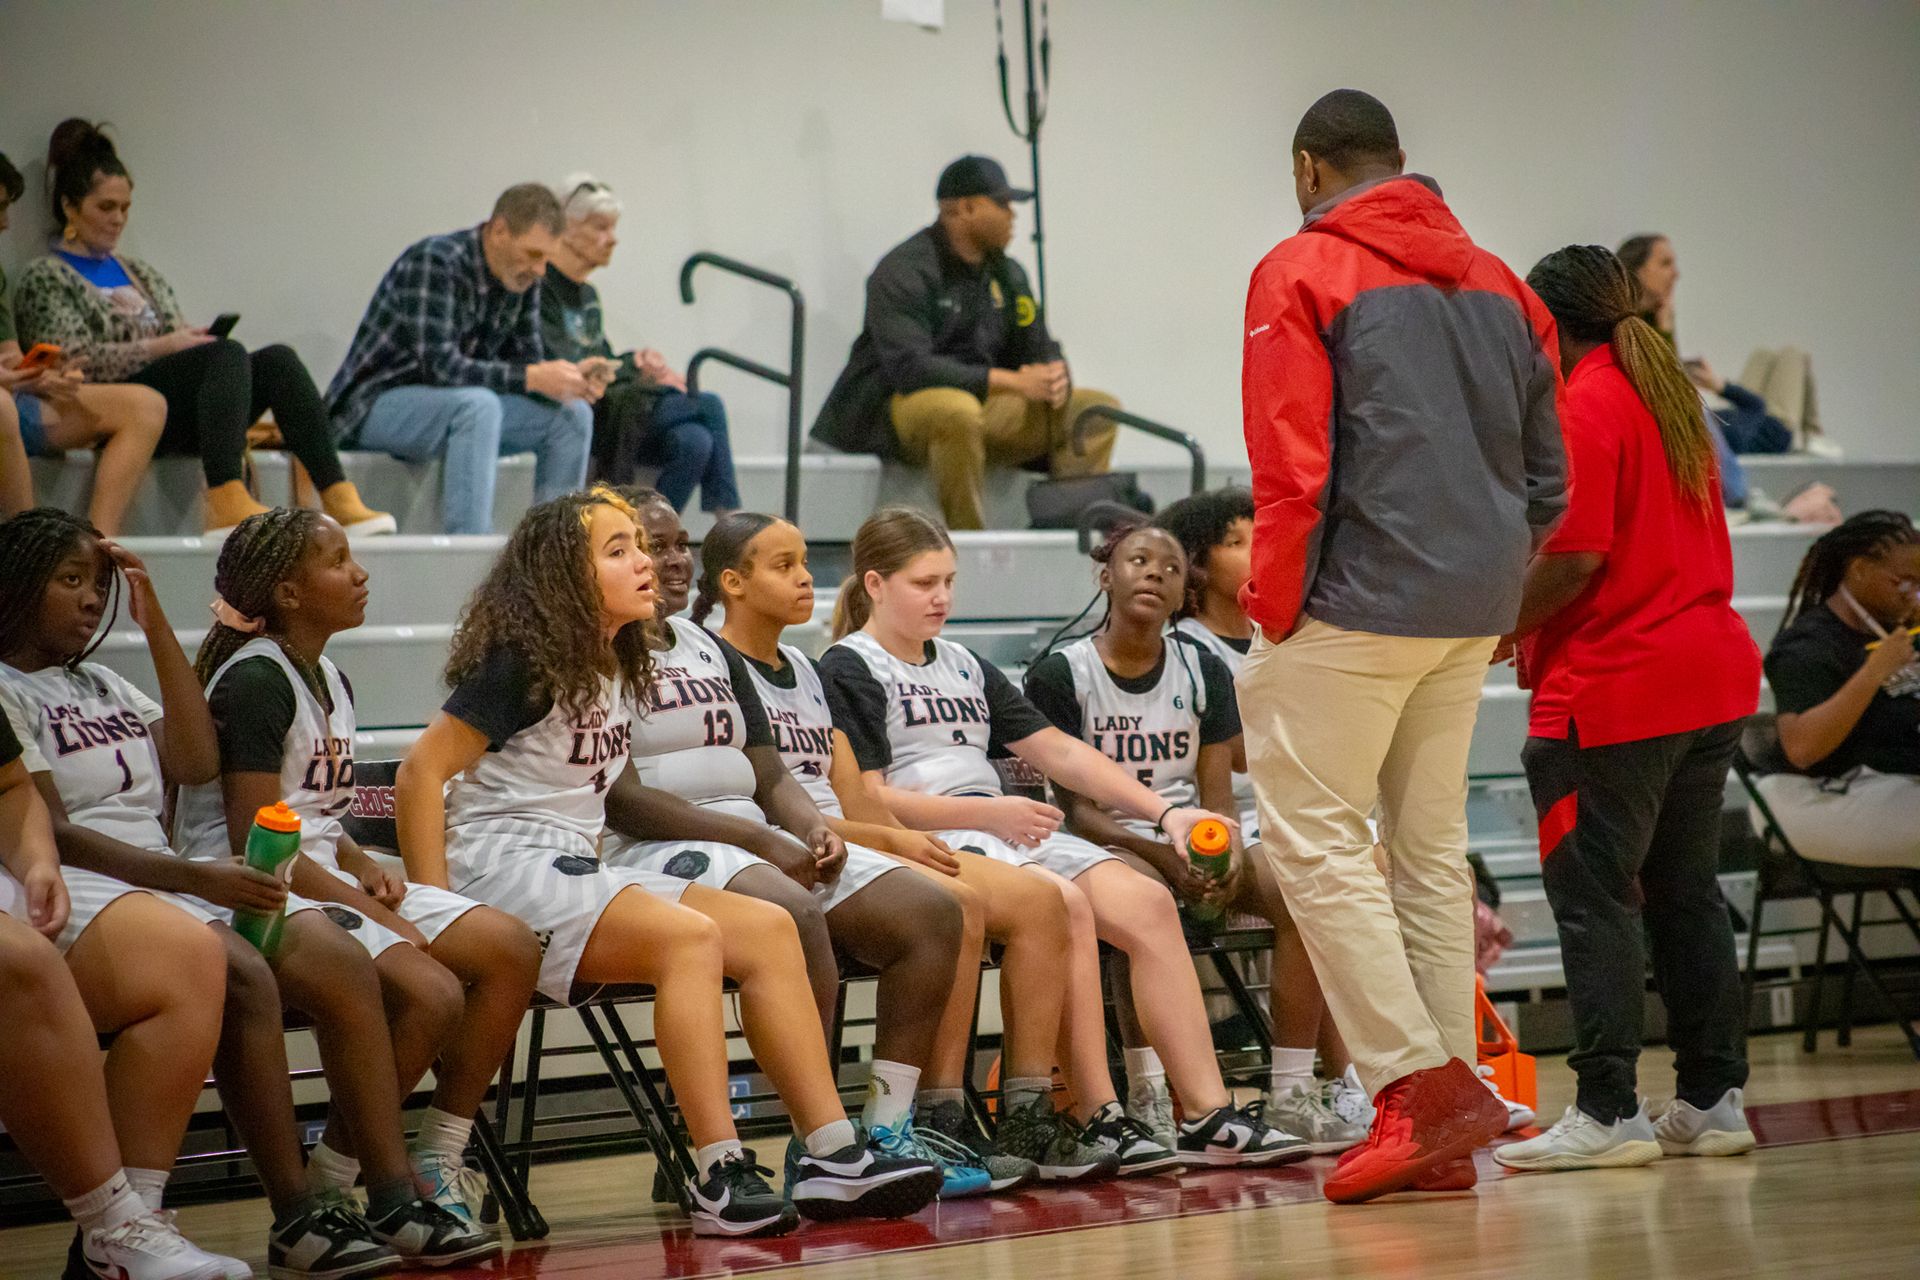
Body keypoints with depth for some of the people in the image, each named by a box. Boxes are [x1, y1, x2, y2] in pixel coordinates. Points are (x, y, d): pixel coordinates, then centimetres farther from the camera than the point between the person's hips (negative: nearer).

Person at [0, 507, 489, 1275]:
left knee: (345, 964, -15)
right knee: (242, 975, -34)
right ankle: (297, 1218, -31)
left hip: (173, 881, 8)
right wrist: (195, 878, -22)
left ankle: (393, 1199, -19)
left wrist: (156, 627, 13)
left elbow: (197, 763, 14)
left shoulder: (103, 685, 27)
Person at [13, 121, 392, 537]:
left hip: (176, 421, 7)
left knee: (277, 360, -21)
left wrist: (195, 338, 1)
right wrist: (159, 348, -15)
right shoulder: (45, 278, 8)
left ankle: (339, 499, -37)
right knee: (228, 355, -32)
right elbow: (73, 360, -7)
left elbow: (182, 343, 26)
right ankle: (227, 503, -51)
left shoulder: (142, 275, 30)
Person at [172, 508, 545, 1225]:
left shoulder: (330, 681, 17)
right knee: (433, 989, -28)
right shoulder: (256, 680, -13)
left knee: (511, 949, -6)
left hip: (326, 881, 9)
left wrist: (366, 869, 2)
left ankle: (440, 1157, -1)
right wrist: (375, 915, -18)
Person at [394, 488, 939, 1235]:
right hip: (501, 866, -9)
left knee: (767, 929, -8)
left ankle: (833, 1158, -13)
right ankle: (720, 1179, -34)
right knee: (688, 935, -30)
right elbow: (422, 773, -14)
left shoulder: (613, 670, 16)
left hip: (576, 868, 9)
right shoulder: (522, 666, -10)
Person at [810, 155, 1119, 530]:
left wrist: (1055, 379, -15)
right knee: (955, 410, -42)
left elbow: (1040, 353, 13)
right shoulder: (903, 272, -14)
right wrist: (1012, 382, -28)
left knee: (1097, 409, -3)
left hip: (981, 405, 8)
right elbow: (908, 368, -26)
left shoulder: (1006, 274, 12)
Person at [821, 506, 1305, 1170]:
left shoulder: (964, 666, 25)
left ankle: (1210, 1117, -21)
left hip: (1008, 833, 7)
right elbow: (866, 800, -9)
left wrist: (1165, 811, 9)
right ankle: (1097, 1121, -31)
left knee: (1147, 903, -15)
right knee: (1064, 901, -32)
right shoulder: (849, 669, 2)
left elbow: (1059, 750, 20)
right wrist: (987, 813, -18)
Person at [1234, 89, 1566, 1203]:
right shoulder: (1497, 282, 14)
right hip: (1473, 616, 7)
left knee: (1316, 837, -1)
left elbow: (1291, 470, -12)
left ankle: (1421, 1081, -11)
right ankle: (1444, 1130, 12)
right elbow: (1548, 476, 14)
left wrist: (1276, 612, -4)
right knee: (1433, 846, 12)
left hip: (1358, 606, -7)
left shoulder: (1302, 273, -5)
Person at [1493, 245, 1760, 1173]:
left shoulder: (1583, 408, -12)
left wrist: (1504, 628, -5)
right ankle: (1713, 1100, 15)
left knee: (1593, 895, -4)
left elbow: (1576, 556, -19)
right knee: (1685, 889, 13)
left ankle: (1609, 1113, -5)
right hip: (1713, 674, 9)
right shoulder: (1670, 397, 16)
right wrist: (1536, 627, 21)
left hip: (1613, 691, -9)